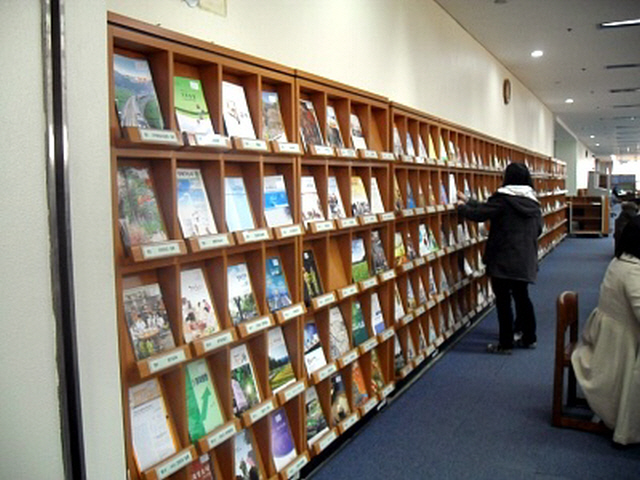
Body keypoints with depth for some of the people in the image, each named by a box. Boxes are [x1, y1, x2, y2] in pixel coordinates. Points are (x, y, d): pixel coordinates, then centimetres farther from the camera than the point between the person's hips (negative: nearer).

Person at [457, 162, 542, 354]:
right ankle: (529, 338, 25)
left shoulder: (503, 198, -14)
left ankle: (505, 343, 5)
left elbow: (479, 214, -13)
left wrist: (462, 207, 7)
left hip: (503, 259, -7)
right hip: (525, 259, 7)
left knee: (503, 301, 0)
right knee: (522, 297, 17)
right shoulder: (532, 201, 8)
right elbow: (538, 229, 18)